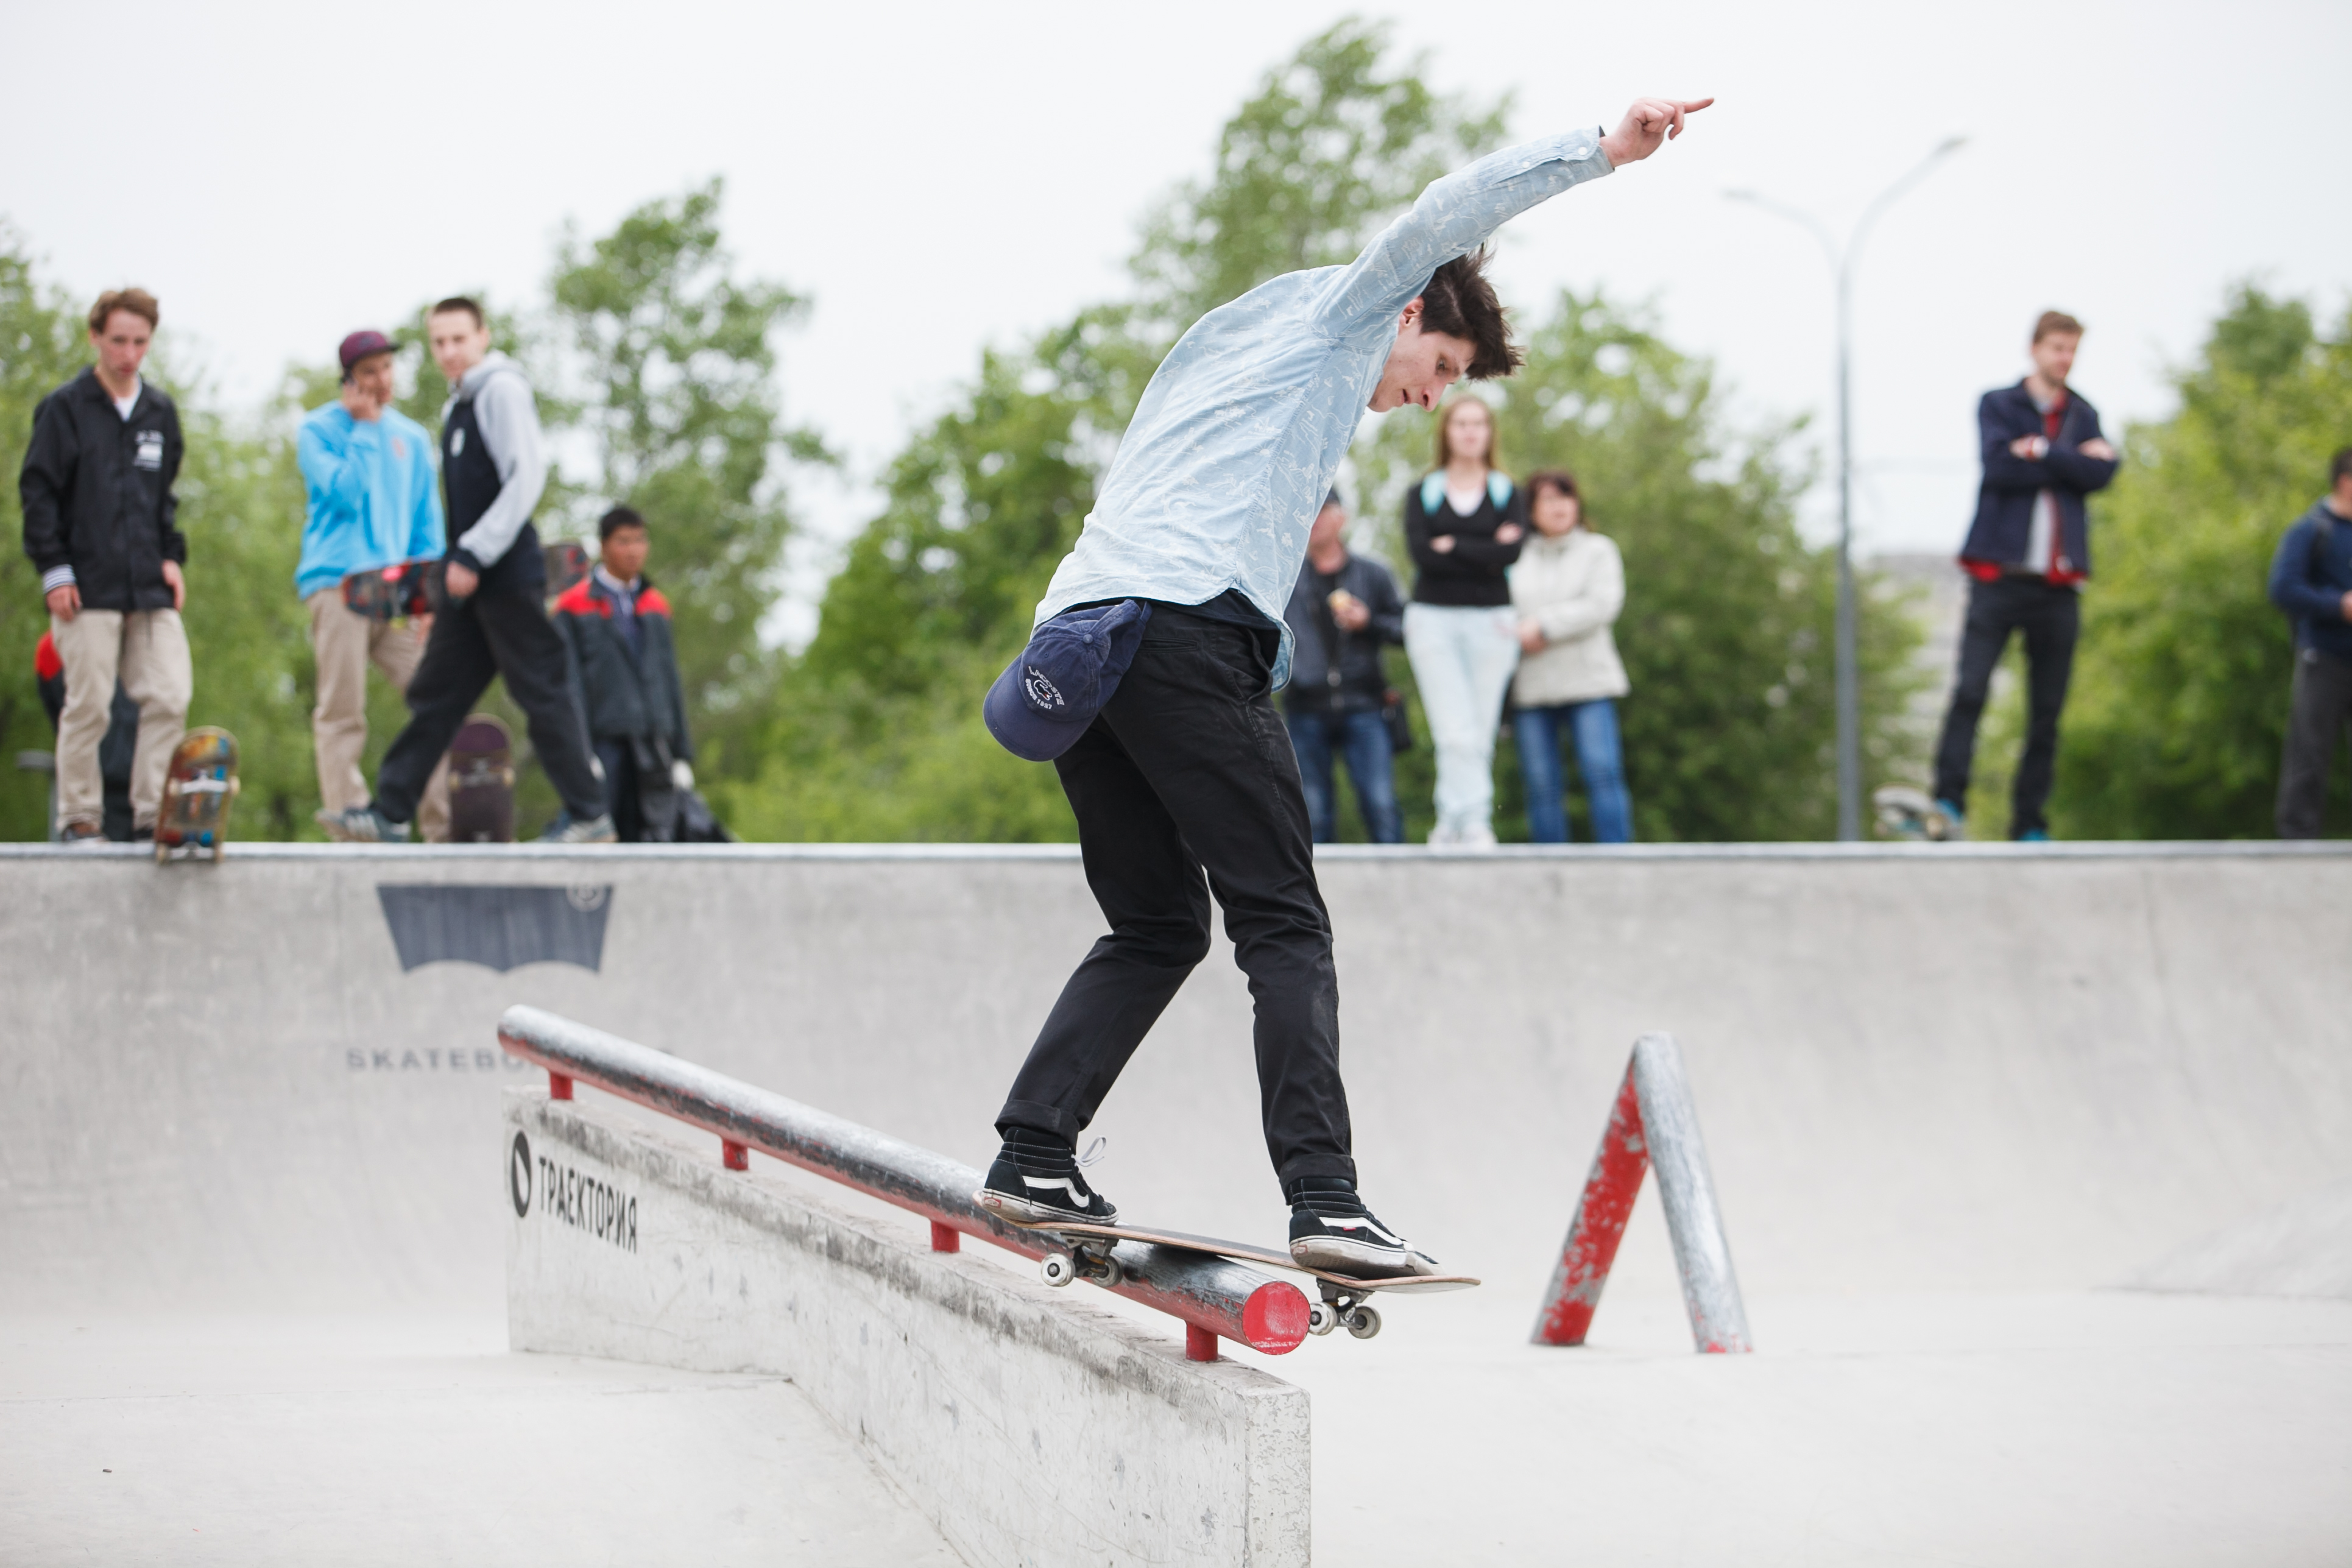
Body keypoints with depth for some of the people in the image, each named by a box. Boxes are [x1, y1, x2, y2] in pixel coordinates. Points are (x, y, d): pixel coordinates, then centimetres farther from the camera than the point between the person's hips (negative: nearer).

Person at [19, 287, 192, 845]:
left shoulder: (160, 413, 14)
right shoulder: (66, 408, -1)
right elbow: (37, 490, -2)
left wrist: (171, 558, 9)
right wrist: (54, 569, -9)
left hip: (150, 589, 5)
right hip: (89, 587, -5)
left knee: (170, 698, -4)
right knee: (89, 706, -4)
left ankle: (152, 813, 3)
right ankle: (78, 816, 6)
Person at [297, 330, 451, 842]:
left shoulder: (411, 437, 18)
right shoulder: (318, 429, 5)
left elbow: (427, 523, 17)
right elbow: (345, 493, -11)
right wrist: (365, 430, -4)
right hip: (338, 583, -4)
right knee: (342, 712, -8)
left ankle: (440, 828, -6)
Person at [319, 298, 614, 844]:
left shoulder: (502, 389, -8)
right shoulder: (459, 405, 19)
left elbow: (527, 477, -16)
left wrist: (473, 555, -19)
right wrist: (454, 564, 17)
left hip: (507, 573, -9)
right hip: (472, 579, 9)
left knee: (541, 692, -6)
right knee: (434, 695, 6)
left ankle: (589, 815, -1)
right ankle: (389, 814, 6)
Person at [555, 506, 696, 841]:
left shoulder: (656, 606, 17)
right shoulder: (575, 607, 2)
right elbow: (569, 684, -4)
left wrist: (682, 752, 15)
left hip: (654, 742, 4)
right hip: (602, 742, -4)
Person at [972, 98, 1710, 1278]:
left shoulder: (1229, 341, 37)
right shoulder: (1343, 306, 14)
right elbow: (1449, 214, 0)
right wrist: (1603, 150, -3)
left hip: (1080, 634, 8)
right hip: (1184, 626, -8)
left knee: (1158, 927, 17)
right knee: (1283, 924, -10)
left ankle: (1031, 1158, 7)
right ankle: (1324, 1199, -21)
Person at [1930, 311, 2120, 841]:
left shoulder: (2084, 416, 16)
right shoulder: (1997, 405, 8)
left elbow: (2099, 475, -3)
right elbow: (1999, 466, -10)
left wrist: (2040, 450, -10)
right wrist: (2072, 461, -7)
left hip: (2058, 583, 3)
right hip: (2001, 573, -3)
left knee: (2048, 710, 3)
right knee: (1970, 692, -14)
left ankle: (2030, 822, 6)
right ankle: (1949, 802, -16)